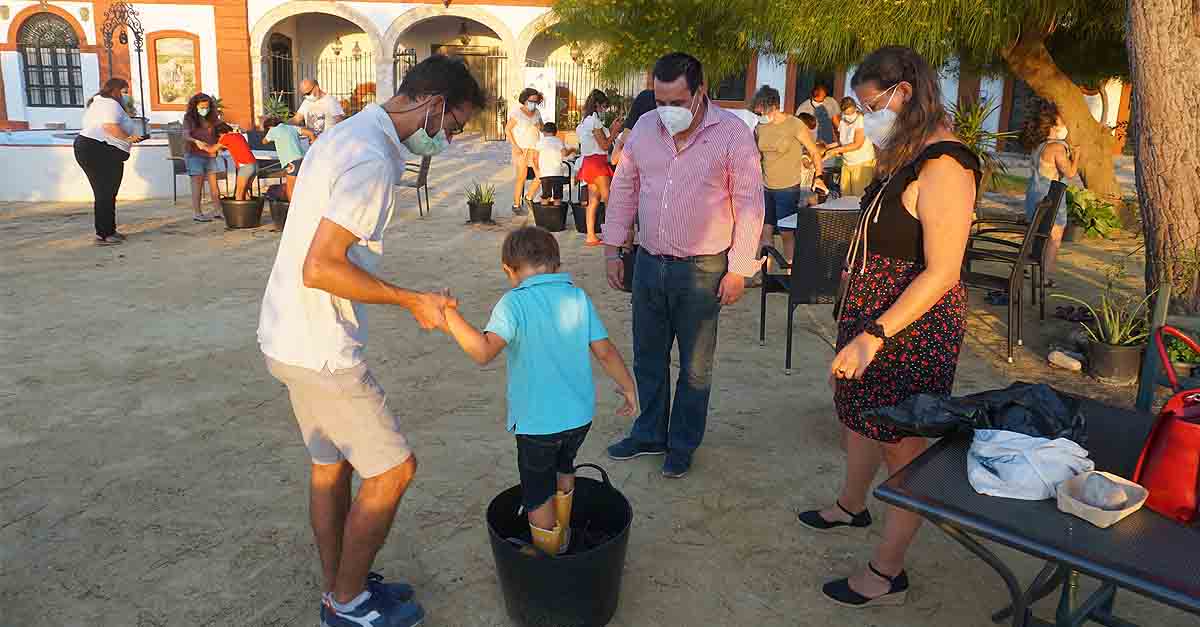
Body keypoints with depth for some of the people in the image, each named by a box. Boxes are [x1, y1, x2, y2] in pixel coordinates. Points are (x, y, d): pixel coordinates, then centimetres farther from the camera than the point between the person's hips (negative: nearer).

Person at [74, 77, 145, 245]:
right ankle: (103, 235, -4)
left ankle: (109, 231, 22)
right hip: (101, 151, -11)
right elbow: (110, 126, -25)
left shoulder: (98, 102, 25)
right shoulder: (110, 104, -9)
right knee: (106, 194, -7)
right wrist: (129, 138, -14)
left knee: (105, 194, 16)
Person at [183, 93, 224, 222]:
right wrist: (196, 141, -34)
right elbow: (186, 135, -13)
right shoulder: (189, 118, -2)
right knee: (197, 184, -4)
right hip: (195, 155, -4)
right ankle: (196, 213, 0)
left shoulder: (212, 118, 9)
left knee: (214, 183, 5)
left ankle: (217, 210, 12)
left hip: (210, 155, 4)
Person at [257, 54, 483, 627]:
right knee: (393, 469, 3)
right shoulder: (373, 160, -22)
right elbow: (320, 269, -27)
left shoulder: (348, 134, 11)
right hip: (320, 349, -10)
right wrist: (411, 300, -17)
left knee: (330, 466, 20)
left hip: (294, 336, 10)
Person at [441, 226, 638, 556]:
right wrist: (629, 388, 12)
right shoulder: (578, 298, -2)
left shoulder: (514, 303, -15)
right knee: (563, 469, 33)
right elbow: (605, 351, 0)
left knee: (538, 497, 16)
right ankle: (562, 537, 50)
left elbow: (484, 352, -30)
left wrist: (450, 315, -24)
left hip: (536, 421, -5)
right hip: (580, 415, 6)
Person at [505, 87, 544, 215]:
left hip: (535, 149, 5)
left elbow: (543, 128, 18)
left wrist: (539, 126, -5)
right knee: (521, 177, -8)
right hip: (521, 149, -5)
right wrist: (515, 146, -13)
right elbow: (507, 129, -6)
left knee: (541, 176, -6)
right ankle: (516, 205, 2)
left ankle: (529, 197, 15)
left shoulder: (537, 113, 11)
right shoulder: (517, 113, -5)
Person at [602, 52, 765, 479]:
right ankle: (649, 434, 32)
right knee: (648, 356, 15)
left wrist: (739, 270, -11)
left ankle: (683, 444, 26)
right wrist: (613, 248, 7)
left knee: (695, 366, 9)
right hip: (649, 263, 5)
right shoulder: (644, 128, 3)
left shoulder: (732, 133, -10)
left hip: (702, 269, -4)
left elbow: (749, 204, -9)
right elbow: (623, 188, 11)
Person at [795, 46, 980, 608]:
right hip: (873, 314, 10)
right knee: (859, 414, 25)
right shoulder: (908, 156, 9)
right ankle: (852, 506, 50)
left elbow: (941, 274, -24)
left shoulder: (942, 166, -21)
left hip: (913, 326, -10)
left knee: (902, 447, 3)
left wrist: (873, 335, -27)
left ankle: (887, 575, 18)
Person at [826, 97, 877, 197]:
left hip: (862, 163, -7)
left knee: (859, 195, -8)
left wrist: (838, 149, -18)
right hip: (846, 163, 7)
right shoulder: (842, 122, 8)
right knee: (845, 195, 6)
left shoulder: (861, 121, -14)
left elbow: (857, 145, -19)